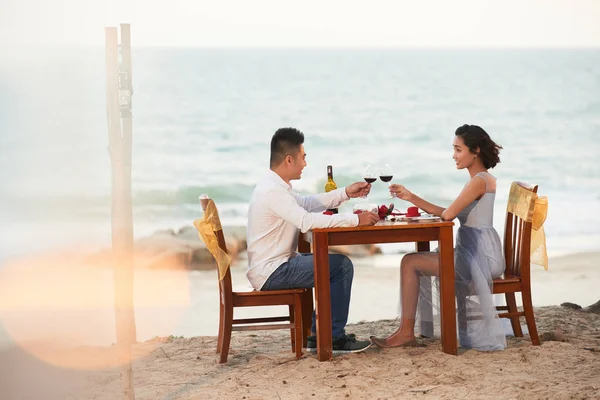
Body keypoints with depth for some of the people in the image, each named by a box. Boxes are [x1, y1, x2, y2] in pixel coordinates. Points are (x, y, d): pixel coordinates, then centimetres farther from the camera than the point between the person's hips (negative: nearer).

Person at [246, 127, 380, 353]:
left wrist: (345, 193, 17)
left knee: (338, 265, 19)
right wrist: (355, 220, -28)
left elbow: (306, 203, 26)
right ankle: (333, 339, -2)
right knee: (341, 266, -9)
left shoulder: (275, 186, 12)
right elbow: (306, 221, -32)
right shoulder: (272, 191, -21)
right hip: (271, 273, -11)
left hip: (273, 266, 11)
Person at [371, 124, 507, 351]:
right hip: (473, 253, 11)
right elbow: (445, 213, 16)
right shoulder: (480, 180, 17)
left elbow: (448, 214, -23)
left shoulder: (480, 181, -15)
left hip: (479, 255, -11)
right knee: (412, 261, 15)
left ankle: (406, 332, -2)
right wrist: (410, 197, 9)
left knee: (410, 262, -10)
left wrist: (440, 212, 2)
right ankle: (406, 332, 12)